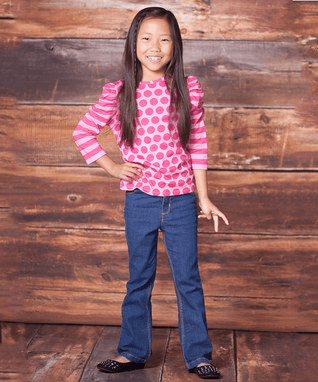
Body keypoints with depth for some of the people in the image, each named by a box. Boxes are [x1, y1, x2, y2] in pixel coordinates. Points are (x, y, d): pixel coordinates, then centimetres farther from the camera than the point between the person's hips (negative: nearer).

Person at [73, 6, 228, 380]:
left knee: (188, 279, 5)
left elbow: (198, 146, 4)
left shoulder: (189, 89, -1)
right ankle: (133, 351, 27)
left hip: (181, 201, 0)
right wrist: (112, 167, -2)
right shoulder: (119, 93, -3)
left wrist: (204, 198, 5)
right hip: (140, 200, 0)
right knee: (139, 279, 13)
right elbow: (83, 132, 7)